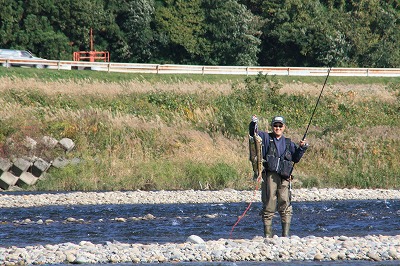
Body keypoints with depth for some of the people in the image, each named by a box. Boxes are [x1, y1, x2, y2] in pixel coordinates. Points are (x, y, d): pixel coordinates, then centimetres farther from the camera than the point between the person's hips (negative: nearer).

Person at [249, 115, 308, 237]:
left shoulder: (288, 143, 20)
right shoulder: (266, 138, 11)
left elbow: (296, 158, 20)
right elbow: (254, 133, -2)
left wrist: (302, 148, 6)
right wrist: (253, 123, -20)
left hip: (284, 178, 2)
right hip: (269, 175, -2)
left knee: (285, 206, -8)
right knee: (269, 205, -4)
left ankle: (286, 234, -5)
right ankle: (267, 234, 1)